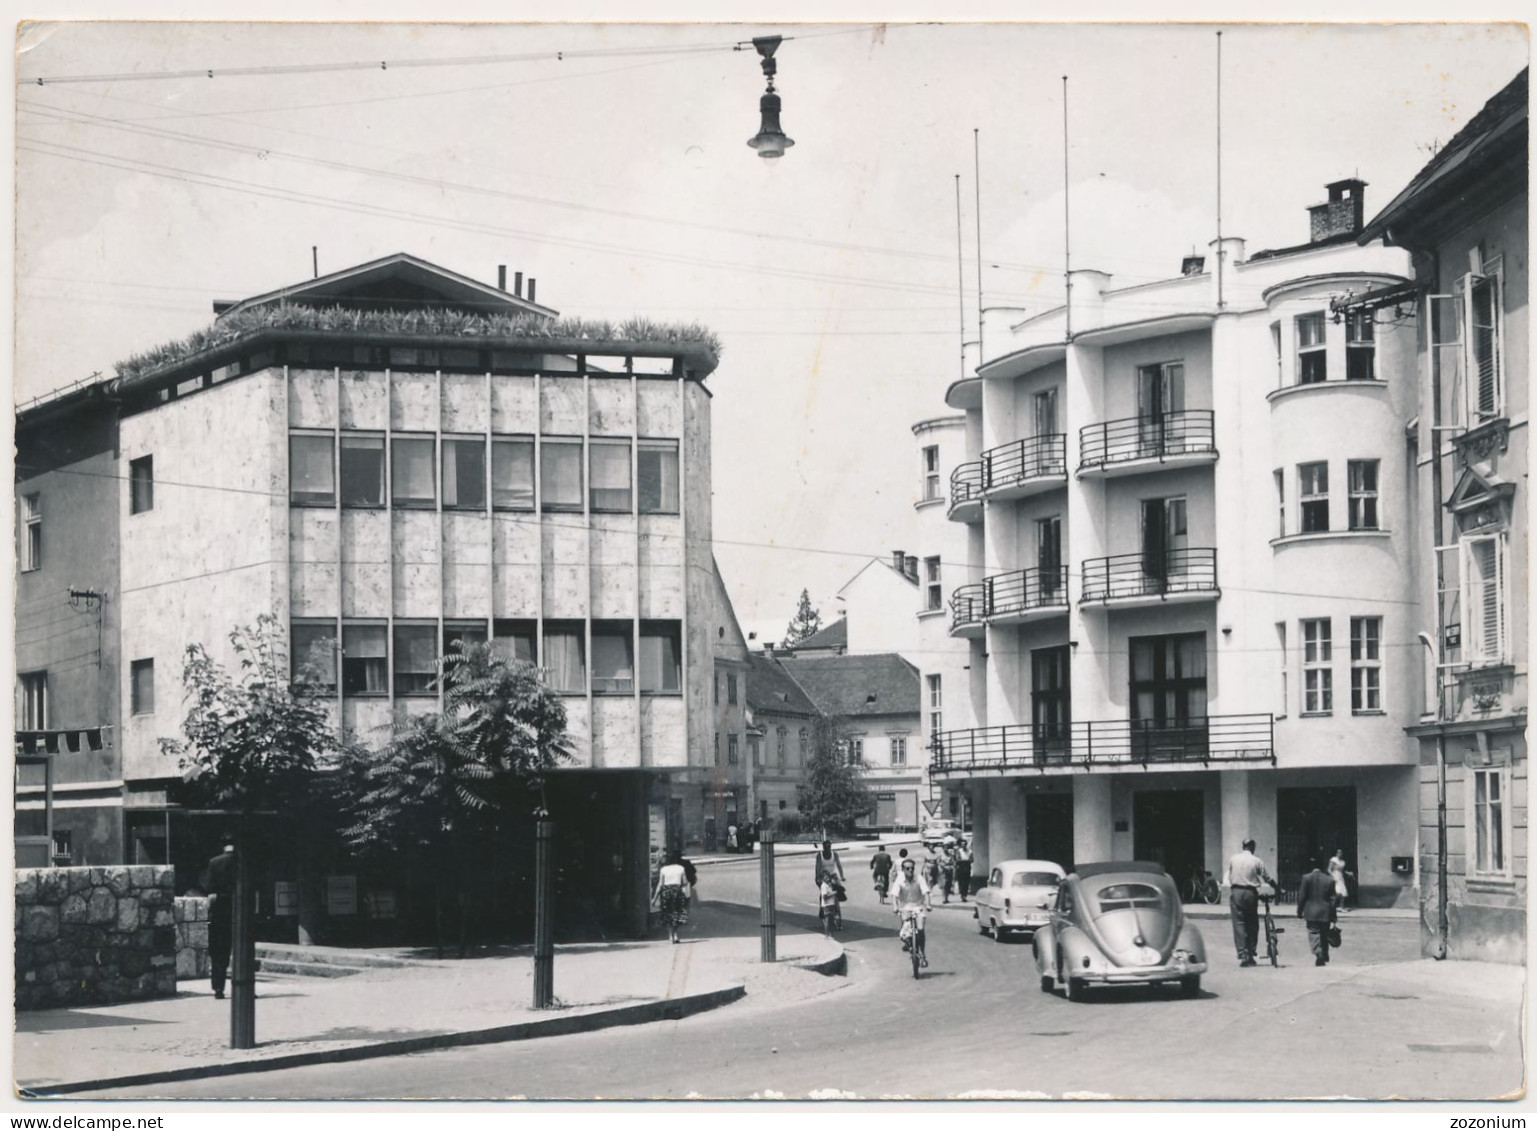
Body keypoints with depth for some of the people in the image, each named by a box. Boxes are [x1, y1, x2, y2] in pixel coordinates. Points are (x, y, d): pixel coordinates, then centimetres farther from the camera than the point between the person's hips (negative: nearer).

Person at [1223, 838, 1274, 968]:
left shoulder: (1233, 859, 5)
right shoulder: (1257, 861, -2)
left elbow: (1228, 878, 10)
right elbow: (1267, 878, 2)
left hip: (1236, 892, 1)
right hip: (1251, 893, -1)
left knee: (1239, 923, 0)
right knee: (1252, 924, 10)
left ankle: (1242, 955, -9)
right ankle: (1250, 955, 10)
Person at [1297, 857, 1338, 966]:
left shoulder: (1307, 878, -5)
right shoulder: (1329, 880, 2)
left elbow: (1302, 897, -4)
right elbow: (1332, 900, 4)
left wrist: (1300, 912, 5)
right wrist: (1333, 919, 8)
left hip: (1311, 913, -3)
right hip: (1325, 914, 3)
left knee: (1314, 936, -4)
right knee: (1324, 938, 14)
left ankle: (1317, 954, -24)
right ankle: (1325, 959, 19)